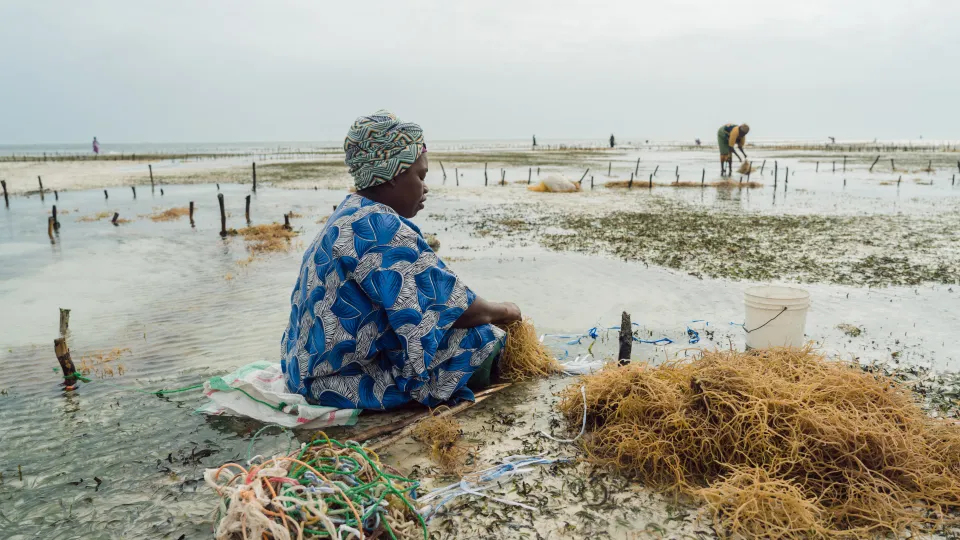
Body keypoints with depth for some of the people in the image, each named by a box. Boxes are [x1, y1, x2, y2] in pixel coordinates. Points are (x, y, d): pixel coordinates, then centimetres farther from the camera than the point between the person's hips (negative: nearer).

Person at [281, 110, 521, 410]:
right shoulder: (381, 227, -23)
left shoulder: (349, 216, 8)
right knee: (481, 340, -12)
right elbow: (456, 310, -22)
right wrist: (503, 311, -1)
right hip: (348, 381, -10)